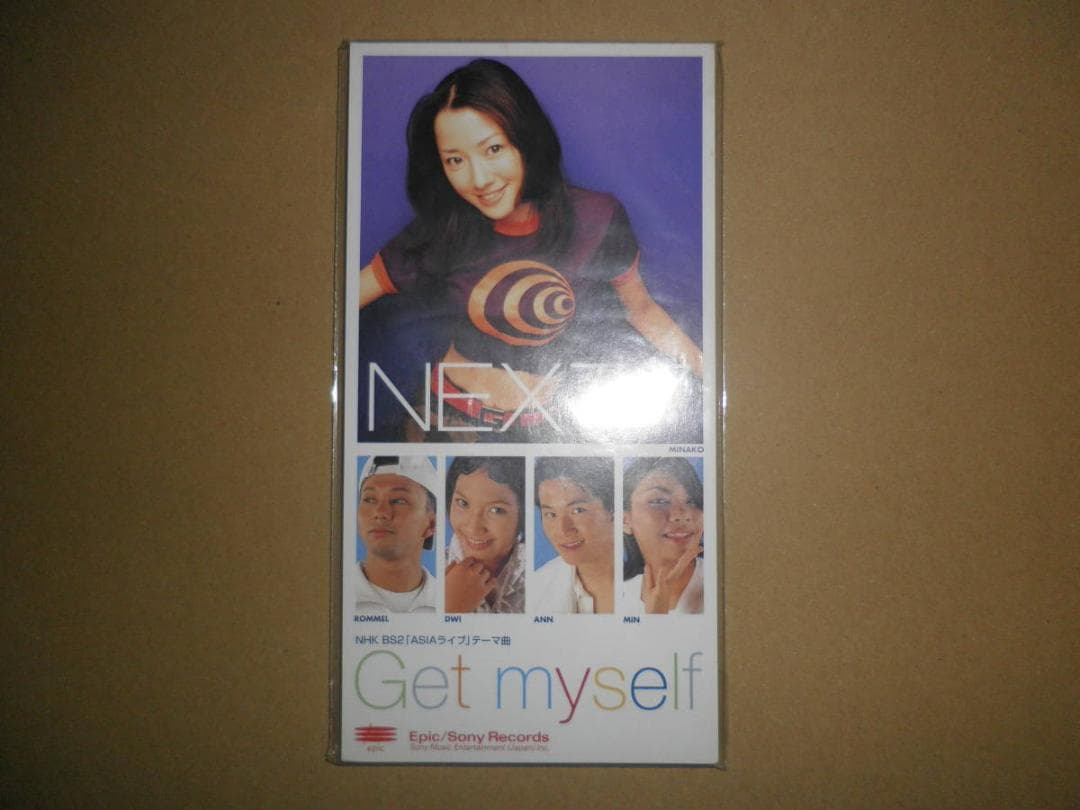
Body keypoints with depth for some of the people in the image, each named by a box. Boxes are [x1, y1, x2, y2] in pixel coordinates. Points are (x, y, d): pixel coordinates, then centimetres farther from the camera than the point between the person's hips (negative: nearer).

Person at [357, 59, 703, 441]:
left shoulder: (597, 220, -10)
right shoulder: (438, 235, -7)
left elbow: (642, 309, 3)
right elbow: (352, 295, -3)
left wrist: (707, 372, -5)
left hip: (557, 420, 0)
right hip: (455, 414, 0)